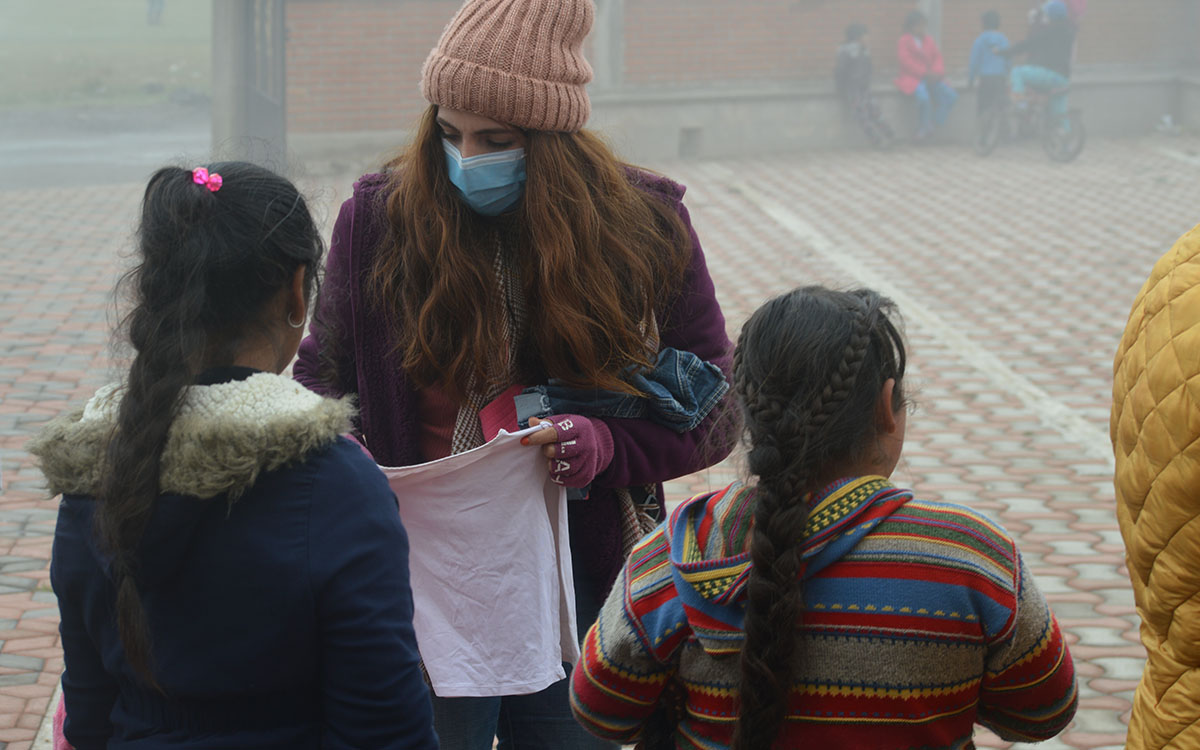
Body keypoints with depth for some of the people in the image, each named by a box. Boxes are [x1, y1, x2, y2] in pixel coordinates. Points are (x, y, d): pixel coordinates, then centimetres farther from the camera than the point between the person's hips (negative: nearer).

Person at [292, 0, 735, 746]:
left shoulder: (645, 224, -2)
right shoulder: (378, 218, -3)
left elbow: (715, 407, 2)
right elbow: (326, 382, 7)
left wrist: (609, 445, -17)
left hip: (581, 583, 1)